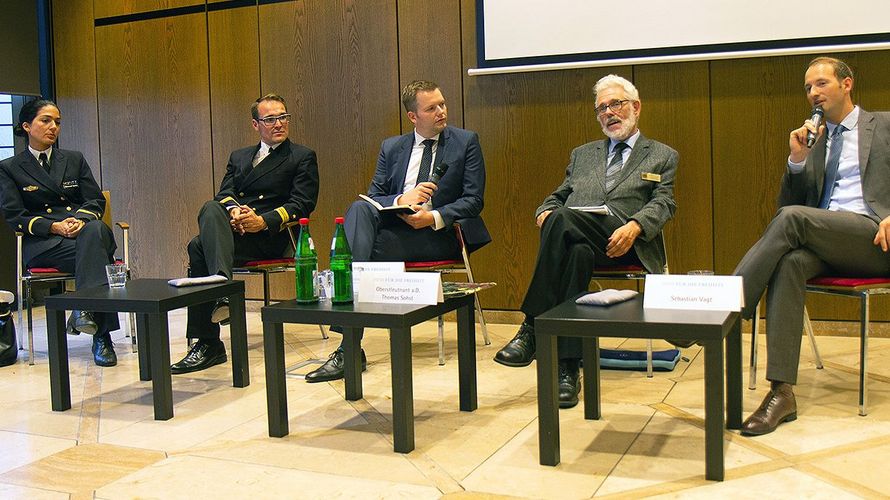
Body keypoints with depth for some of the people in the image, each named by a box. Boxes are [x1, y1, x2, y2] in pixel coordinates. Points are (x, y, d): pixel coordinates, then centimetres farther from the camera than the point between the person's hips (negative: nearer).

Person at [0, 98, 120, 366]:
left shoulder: (74, 160, 22)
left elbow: (97, 201, 13)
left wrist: (81, 219, -12)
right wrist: (54, 227, -15)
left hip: (83, 229, 3)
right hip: (41, 244, -2)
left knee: (95, 229, -37)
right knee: (92, 251, -35)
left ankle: (85, 310, -47)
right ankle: (101, 335, -42)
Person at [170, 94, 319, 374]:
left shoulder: (303, 158, 13)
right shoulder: (239, 157, 27)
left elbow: (302, 205, 0)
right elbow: (225, 193, 12)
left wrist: (263, 221, -16)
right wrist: (233, 211, -14)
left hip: (272, 236, -5)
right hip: (235, 231, 5)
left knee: (199, 247, -28)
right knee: (212, 208, -31)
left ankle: (207, 343, -32)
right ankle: (222, 293, -41)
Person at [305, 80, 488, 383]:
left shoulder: (466, 142, 8)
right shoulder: (391, 148, 17)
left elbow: (473, 200, 0)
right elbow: (373, 197, 9)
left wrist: (434, 217, -17)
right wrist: (401, 200, -13)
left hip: (438, 233, -4)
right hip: (393, 225, 4)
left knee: (360, 245, -28)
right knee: (359, 210, -30)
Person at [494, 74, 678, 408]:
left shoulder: (662, 156, 22)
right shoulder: (582, 155, 33)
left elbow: (663, 204, 7)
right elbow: (558, 196, 26)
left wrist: (634, 226, -16)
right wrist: (545, 212, 0)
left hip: (621, 242, -3)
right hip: (578, 239, 3)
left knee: (562, 219, -36)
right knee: (578, 254, -38)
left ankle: (532, 328, -35)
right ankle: (568, 367, -38)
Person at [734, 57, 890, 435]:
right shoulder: (813, 138, 24)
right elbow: (789, 202, 17)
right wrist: (797, 160, 2)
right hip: (824, 240, 4)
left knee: (792, 218, -30)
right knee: (790, 261, -32)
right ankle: (782, 393, -38)